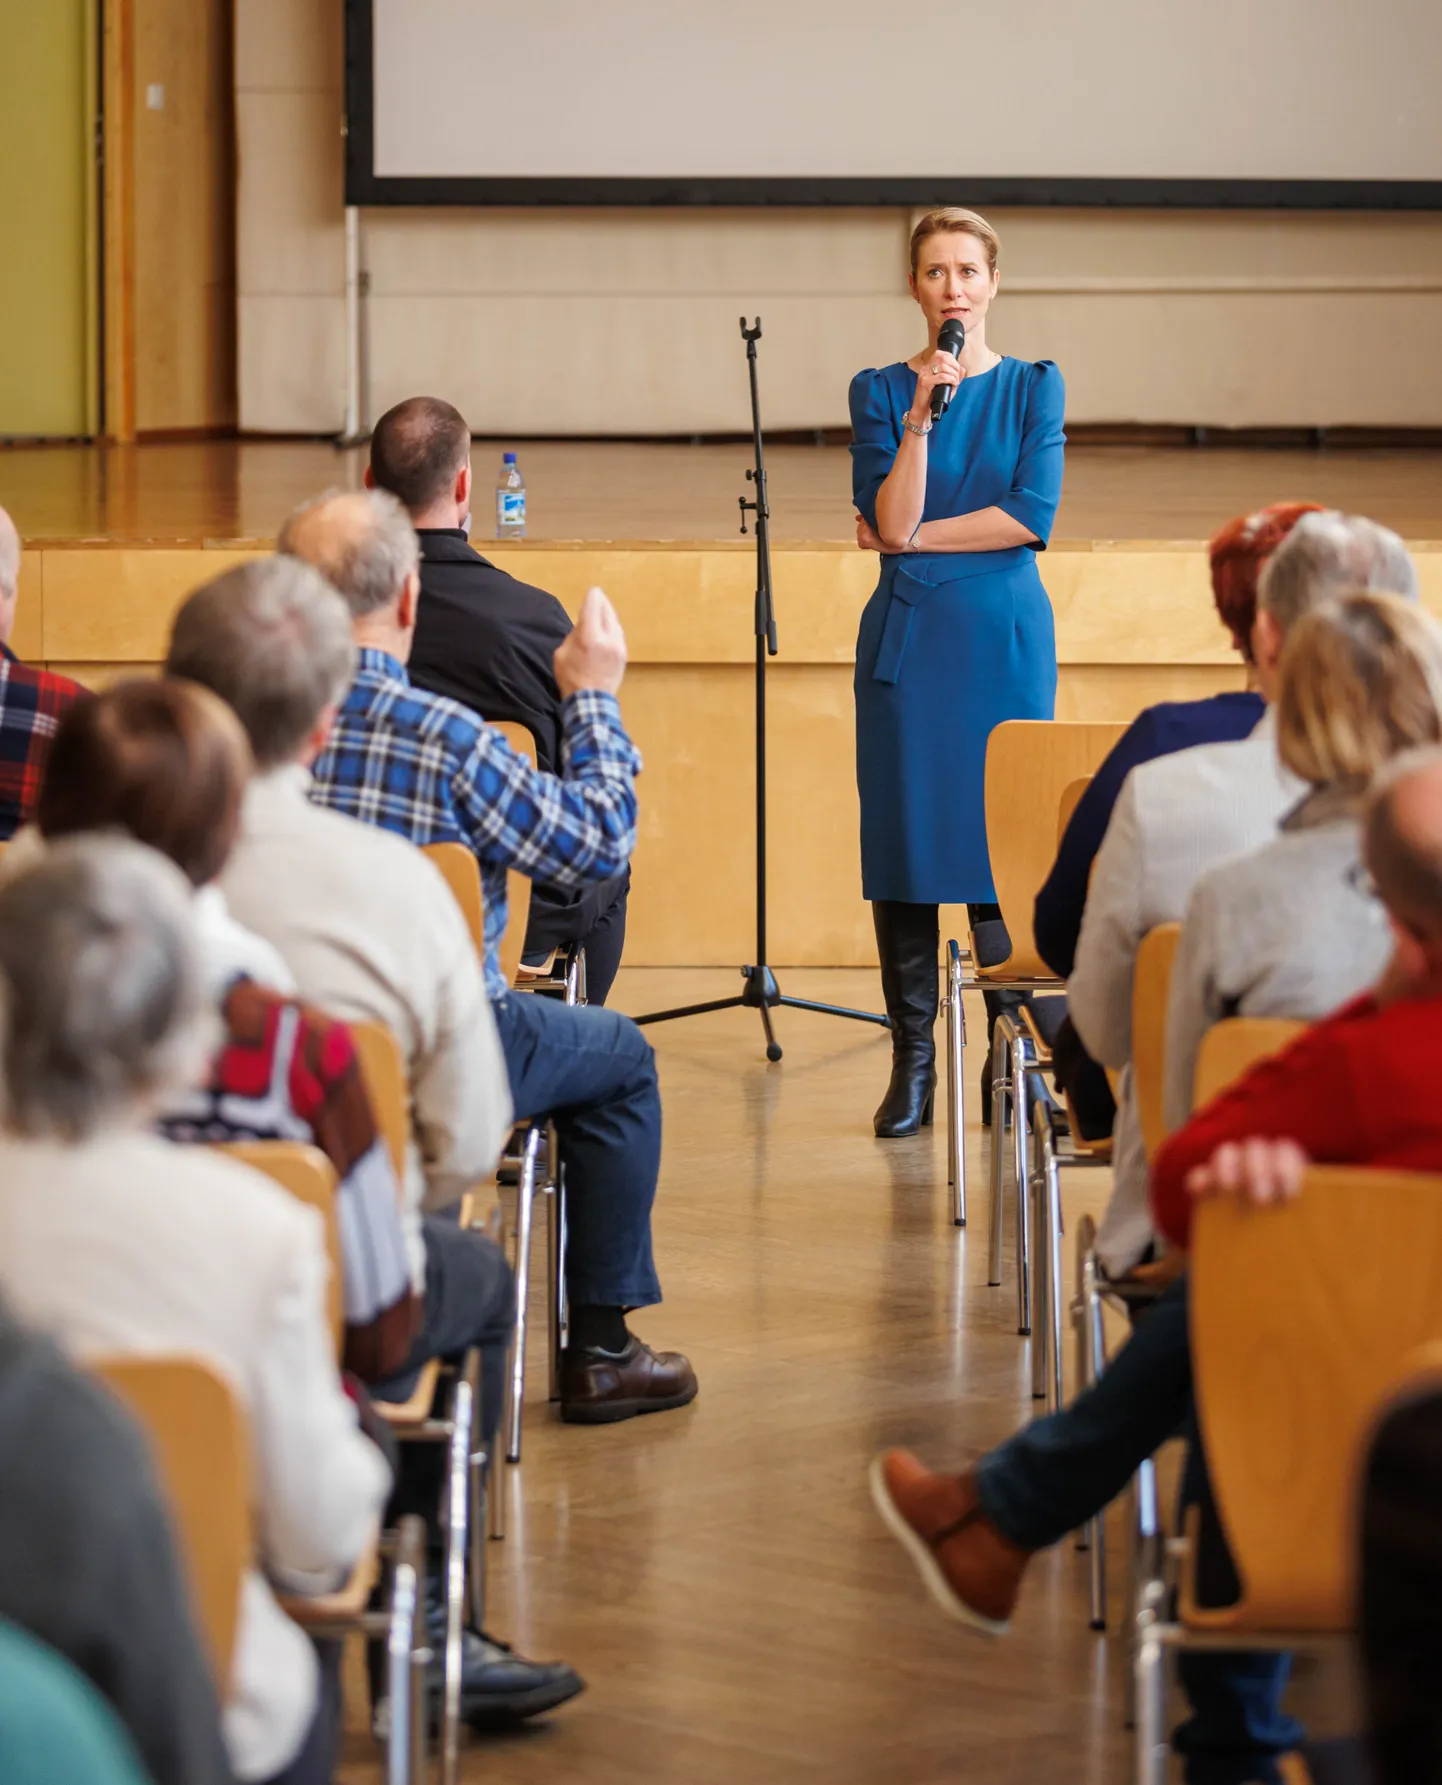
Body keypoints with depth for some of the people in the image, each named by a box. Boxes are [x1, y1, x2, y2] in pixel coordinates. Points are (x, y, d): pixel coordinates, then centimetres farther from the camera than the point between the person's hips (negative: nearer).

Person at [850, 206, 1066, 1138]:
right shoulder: (882, 391, 4)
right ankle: (912, 1060, 7)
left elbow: (1032, 517, -7)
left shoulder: (1034, 387, 5)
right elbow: (889, 520, -8)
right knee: (906, 834, 0)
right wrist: (920, 418, -18)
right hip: (909, 638, 1)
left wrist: (914, 535, -7)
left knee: (1006, 834, -2)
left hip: (1005, 636, 0)